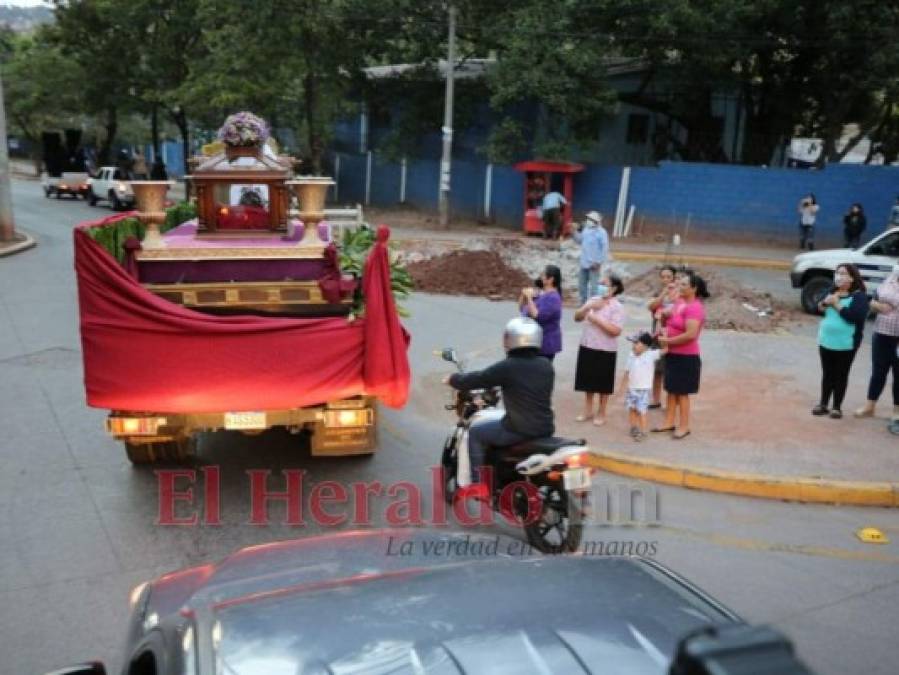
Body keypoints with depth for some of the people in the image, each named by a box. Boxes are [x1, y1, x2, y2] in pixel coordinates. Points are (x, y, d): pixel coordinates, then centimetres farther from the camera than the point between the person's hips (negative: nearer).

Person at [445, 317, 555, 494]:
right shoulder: (546, 366, 6)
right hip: (545, 429, 7)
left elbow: (477, 379, -6)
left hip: (518, 430, -7)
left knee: (475, 431, 12)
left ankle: (479, 484, 10)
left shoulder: (507, 367, -13)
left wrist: (453, 379, 13)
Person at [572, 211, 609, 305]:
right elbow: (579, 240, 19)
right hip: (584, 263, 8)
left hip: (594, 264, -7)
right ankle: (583, 303, 29)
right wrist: (578, 230, 3)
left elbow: (605, 248, -14)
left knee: (593, 286, -5)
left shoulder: (601, 232, -13)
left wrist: (599, 262, -17)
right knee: (581, 285, 15)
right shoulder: (586, 230, 6)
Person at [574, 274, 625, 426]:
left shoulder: (617, 307, -11)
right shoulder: (593, 300, 5)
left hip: (605, 350, -5)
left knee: (603, 384, 7)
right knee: (588, 380, 14)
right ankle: (588, 410, 28)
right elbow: (577, 317, 3)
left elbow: (616, 331, -20)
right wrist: (588, 307, -14)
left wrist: (597, 319, -22)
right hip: (587, 347, 5)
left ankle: (601, 414, 21)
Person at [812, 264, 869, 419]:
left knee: (841, 375, 6)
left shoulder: (859, 296, -11)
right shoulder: (832, 292, 7)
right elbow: (819, 308, 13)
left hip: (845, 344, -5)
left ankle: (837, 407, 16)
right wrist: (825, 302, -9)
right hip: (826, 341, 5)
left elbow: (856, 316, -24)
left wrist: (837, 305, -19)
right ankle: (823, 404, 23)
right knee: (827, 374, 14)